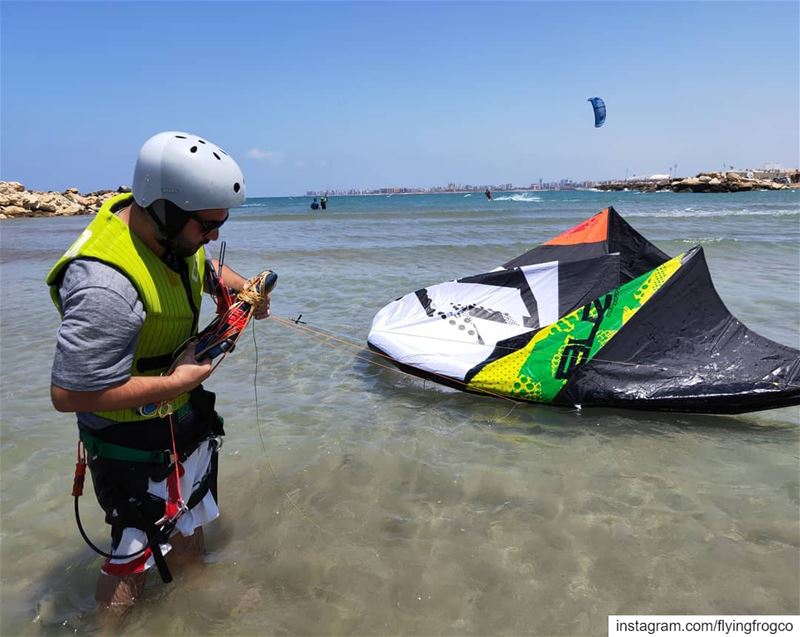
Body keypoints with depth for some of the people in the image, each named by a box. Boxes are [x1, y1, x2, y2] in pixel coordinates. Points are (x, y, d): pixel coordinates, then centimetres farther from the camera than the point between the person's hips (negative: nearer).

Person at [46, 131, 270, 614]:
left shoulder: (169, 229, -11)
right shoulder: (107, 285, -37)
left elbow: (202, 266, 13)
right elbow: (68, 393, -32)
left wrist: (243, 287, -6)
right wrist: (175, 383, -26)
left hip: (183, 412, 9)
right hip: (134, 438, -8)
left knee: (189, 519, 28)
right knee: (139, 549, 11)